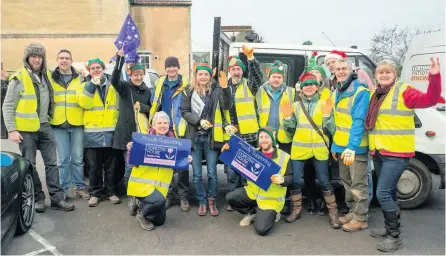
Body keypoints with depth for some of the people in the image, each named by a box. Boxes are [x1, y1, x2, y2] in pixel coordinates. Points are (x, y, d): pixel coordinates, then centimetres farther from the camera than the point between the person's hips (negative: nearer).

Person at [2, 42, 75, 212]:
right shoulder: (19, 78, -9)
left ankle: (57, 198, 11)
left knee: (52, 163, 5)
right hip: (26, 129, -5)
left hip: (44, 127, 5)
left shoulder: (47, 76, 6)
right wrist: (12, 130, -13)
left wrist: (48, 119, 10)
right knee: (30, 166, 5)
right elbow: (8, 107, -9)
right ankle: (38, 198, 17)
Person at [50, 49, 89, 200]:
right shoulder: (51, 79, 9)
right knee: (63, 159, 2)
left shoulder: (80, 78, 9)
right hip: (58, 125, 0)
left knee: (78, 158, 5)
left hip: (77, 124, 0)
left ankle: (80, 187, 17)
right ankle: (63, 189, 14)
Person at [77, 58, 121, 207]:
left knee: (111, 165, 7)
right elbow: (83, 103, -11)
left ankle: (110, 191, 19)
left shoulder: (112, 84, 11)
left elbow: (120, 103, 15)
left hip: (111, 131, 1)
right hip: (93, 132, -1)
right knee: (94, 166, 3)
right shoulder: (85, 85, 7)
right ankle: (95, 193, 15)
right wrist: (91, 85, -19)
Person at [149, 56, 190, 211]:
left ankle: (183, 196, 12)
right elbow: (154, 105, 15)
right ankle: (169, 195, 21)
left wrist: (187, 126, -11)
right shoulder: (160, 83, 10)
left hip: (180, 130, -4)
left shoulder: (185, 85, -1)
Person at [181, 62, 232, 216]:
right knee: (197, 174, 8)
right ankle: (201, 202, 23)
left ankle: (212, 201, 22)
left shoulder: (216, 90, 0)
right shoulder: (189, 92, 4)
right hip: (194, 137, 2)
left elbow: (226, 106, -14)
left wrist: (225, 88, -27)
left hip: (211, 137, -1)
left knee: (212, 173, 4)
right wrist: (199, 121, -15)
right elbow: (185, 112, 0)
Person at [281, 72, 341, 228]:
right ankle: (296, 210, 22)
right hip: (299, 148, 2)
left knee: (324, 181, 3)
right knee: (295, 180, 4)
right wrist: (287, 117, -8)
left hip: (319, 149, -2)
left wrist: (327, 115, -18)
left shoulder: (324, 104, 2)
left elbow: (331, 130, -3)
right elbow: (291, 130, 8)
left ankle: (333, 212, 17)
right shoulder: (296, 105, 8)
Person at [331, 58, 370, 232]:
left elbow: (359, 121, -23)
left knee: (358, 184, 1)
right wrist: (334, 145, 16)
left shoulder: (360, 92, -15)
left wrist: (351, 146, -29)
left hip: (356, 147, -8)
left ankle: (360, 218, 14)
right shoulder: (337, 92, 11)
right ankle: (353, 211, 33)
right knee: (347, 182, 18)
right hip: (341, 146, 8)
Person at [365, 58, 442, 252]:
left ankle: (395, 237, 3)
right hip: (378, 152, 7)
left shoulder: (403, 91, -8)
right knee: (389, 193, 17)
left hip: (396, 153, -7)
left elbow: (429, 100, -21)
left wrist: (434, 76, -32)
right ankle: (390, 228, 32)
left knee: (383, 193, -10)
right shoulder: (375, 95, 11)